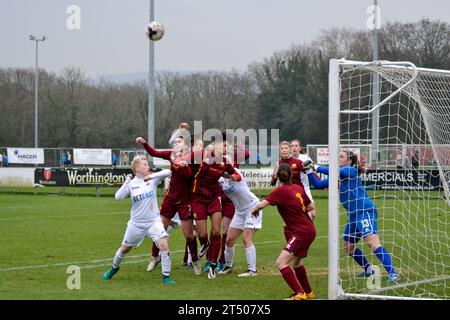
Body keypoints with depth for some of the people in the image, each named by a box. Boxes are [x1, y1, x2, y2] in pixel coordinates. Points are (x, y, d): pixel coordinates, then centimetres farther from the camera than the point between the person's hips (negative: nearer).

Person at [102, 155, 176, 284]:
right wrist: (126, 182, -25)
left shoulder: (153, 179, -6)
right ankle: (114, 268, 46)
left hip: (153, 221, 0)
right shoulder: (131, 184, -7)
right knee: (125, 248, 17)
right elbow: (118, 197, -18)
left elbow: (167, 172, -22)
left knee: (164, 245, -21)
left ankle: (166, 276, -9)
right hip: (136, 223, 1)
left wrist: (152, 176, -33)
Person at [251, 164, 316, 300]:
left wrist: (254, 211, 0)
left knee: (281, 263, -15)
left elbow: (261, 205, -21)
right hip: (308, 229, 9)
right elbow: (310, 207, 15)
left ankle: (299, 294, -22)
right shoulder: (298, 188, 5)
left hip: (301, 232, -9)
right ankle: (308, 292, 44)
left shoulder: (280, 191, -15)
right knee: (296, 263, 27)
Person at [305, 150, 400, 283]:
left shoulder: (351, 170, -7)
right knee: (348, 246, 17)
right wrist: (309, 171, 8)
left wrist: (317, 168, -10)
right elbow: (318, 184, 19)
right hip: (353, 215, 10)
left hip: (365, 211, -10)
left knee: (373, 242, -23)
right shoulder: (337, 176, 18)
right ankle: (368, 270, 33)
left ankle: (392, 273, -29)